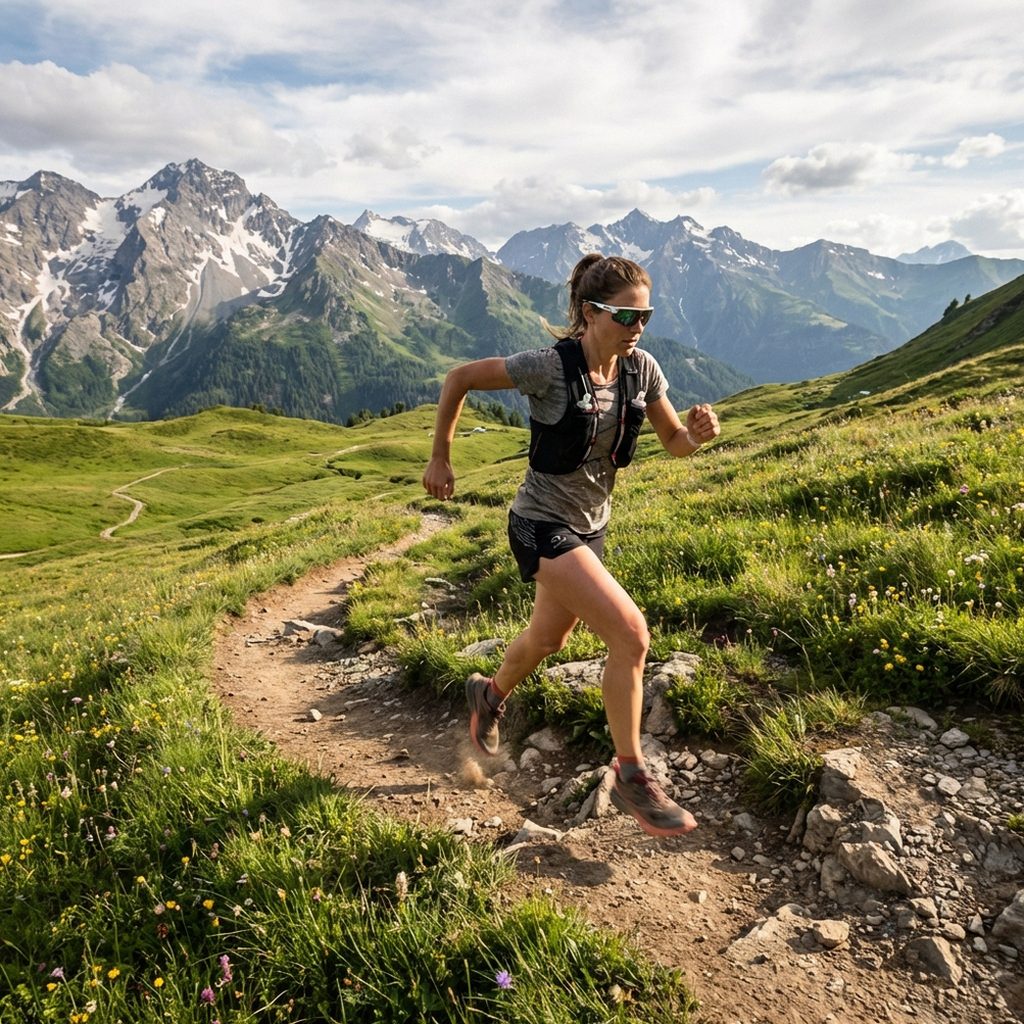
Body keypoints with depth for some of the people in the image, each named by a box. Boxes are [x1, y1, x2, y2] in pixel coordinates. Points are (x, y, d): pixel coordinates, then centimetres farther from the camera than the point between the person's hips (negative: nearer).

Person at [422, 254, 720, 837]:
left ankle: (491, 695, 57)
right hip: (543, 526, -7)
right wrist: (441, 459, -6)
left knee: (549, 640, 25)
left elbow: (675, 441, 3)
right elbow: (460, 379, -11)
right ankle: (631, 777, -1)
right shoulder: (549, 367, -22)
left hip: (591, 525, 7)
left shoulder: (641, 368, -5)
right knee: (631, 633, -19)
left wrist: (700, 433, -20)